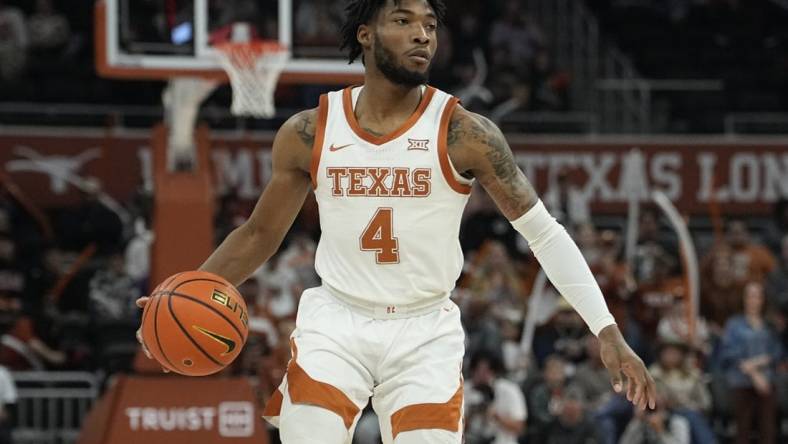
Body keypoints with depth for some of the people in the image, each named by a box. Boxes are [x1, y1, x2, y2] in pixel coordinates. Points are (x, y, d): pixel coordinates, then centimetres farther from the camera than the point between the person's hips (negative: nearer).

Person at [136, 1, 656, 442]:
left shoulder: (464, 134, -9)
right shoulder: (309, 133, -1)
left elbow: (544, 231, -7)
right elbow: (260, 235, 11)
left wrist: (608, 331, -15)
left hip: (426, 335, -1)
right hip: (336, 324, 1)